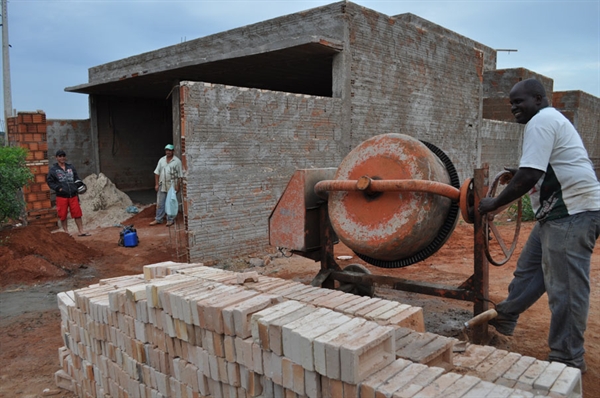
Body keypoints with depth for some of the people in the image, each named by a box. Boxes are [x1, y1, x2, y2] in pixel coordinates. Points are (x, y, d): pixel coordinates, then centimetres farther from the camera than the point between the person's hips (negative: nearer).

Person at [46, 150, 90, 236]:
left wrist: (78, 183, 3)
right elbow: (49, 181, 0)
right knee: (63, 215, 4)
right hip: (61, 196, -3)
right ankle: (66, 232, 17)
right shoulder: (53, 169, 0)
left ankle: (81, 231, 7)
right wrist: (58, 188, -11)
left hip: (73, 195, 3)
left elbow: (76, 177, 20)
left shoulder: (71, 167, 12)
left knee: (77, 214, 1)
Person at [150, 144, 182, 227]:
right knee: (160, 203, 8)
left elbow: (180, 175, -6)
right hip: (162, 186, 4)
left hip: (172, 186, -4)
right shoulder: (161, 160, 7)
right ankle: (158, 219, 17)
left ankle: (170, 220, 13)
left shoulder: (177, 161, -5)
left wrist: (177, 186, -10)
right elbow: (157, 173, 8)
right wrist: (156, 184, 2)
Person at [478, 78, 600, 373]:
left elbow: (529, 176, -22)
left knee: (564, 287, -4)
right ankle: (504, 318, 33)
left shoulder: (541, 121, -13)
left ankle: (568, 360, 7)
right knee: (529, 269, 18)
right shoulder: (548, 120, 20)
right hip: (560, 212, 11)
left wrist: (495, 203, -13)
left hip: (572, 213, -11)